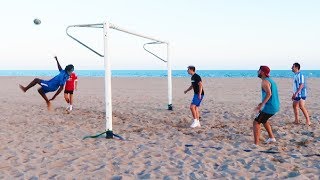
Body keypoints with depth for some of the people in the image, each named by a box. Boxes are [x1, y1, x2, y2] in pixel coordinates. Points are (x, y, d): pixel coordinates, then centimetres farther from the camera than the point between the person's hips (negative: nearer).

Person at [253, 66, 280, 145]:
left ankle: (256, 144, -11)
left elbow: (269, 94, -29)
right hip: (275, 106, 10)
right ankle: (271, 137, 35)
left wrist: (261, 105, -30)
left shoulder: (264, 81, -15)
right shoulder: (270, 80, 15)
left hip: (269, 107, -10)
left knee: (256, 122, -6)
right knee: (263, 120, 30)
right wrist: (263, 103, 22)